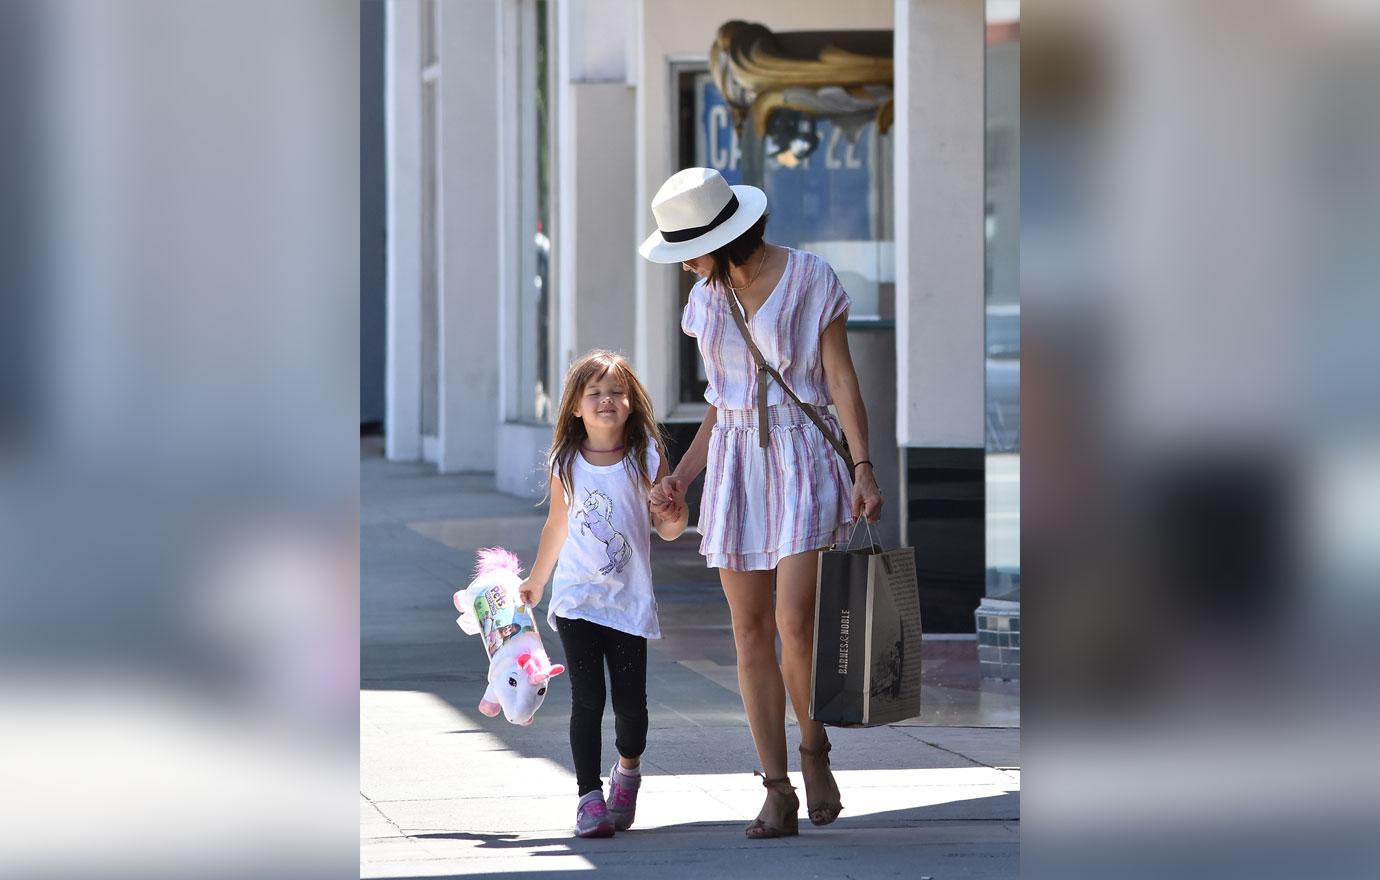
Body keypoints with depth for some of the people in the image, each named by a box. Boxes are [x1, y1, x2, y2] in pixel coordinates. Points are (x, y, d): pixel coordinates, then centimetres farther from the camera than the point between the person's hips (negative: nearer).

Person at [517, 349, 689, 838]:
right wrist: (536, 580, 24)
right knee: (587, 700, -7)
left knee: (630, 701, 4)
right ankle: (589, 795, -5)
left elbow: (668, 528, -1)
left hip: (629, 601, 0)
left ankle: (628, 770, 32)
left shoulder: (646, 458, -4)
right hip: (577, 598, 0)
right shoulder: (566, 463, 0)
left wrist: (674, 519, -24)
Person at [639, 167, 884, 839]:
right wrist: (681, 478, 8)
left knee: (794, 623, -16)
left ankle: (814, 752, 9)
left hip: (803, 461, -5)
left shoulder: (810, 280, -5)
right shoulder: (707, 299, 10)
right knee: (750, 631, 0)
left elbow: (842, 381, -4)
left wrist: (863, 469, -12)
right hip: (734, 465, 5)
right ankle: (777, 791, 3)